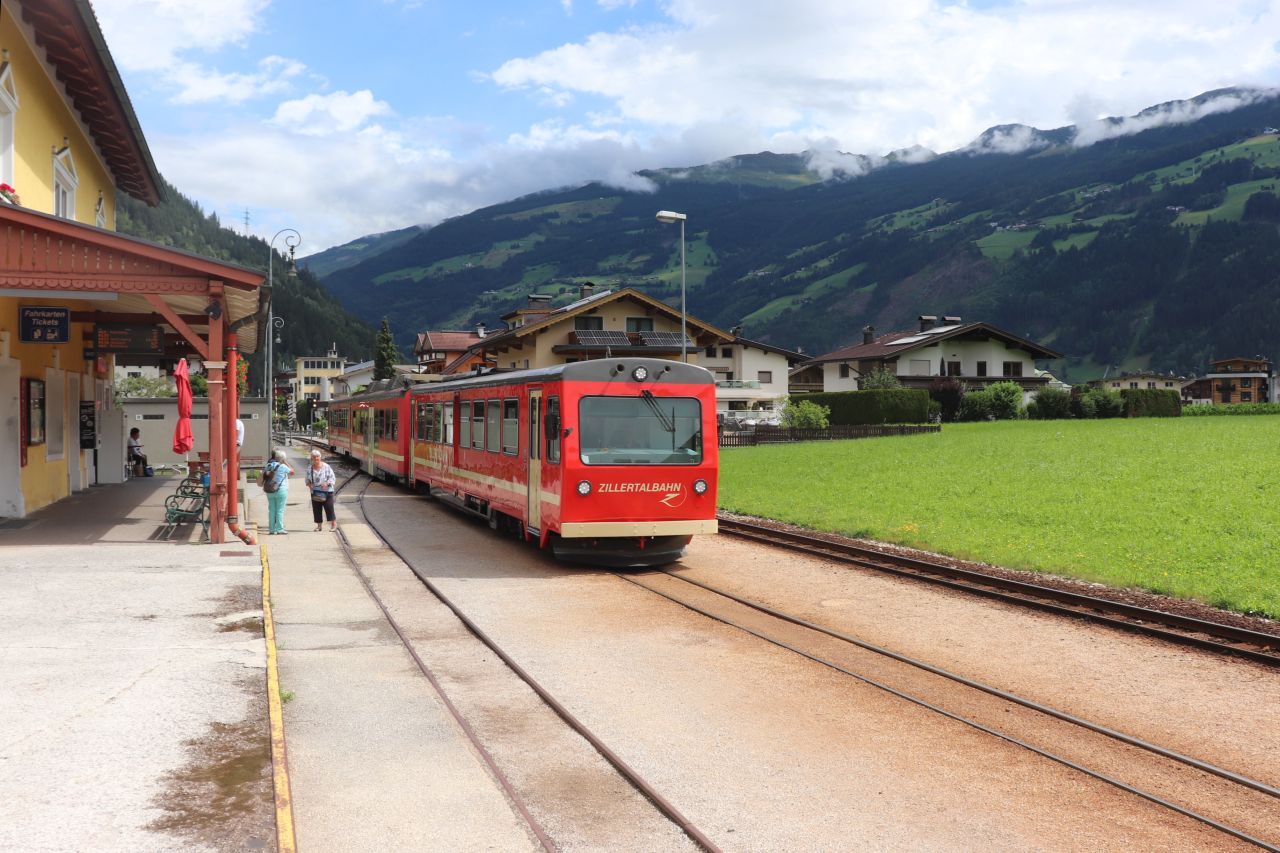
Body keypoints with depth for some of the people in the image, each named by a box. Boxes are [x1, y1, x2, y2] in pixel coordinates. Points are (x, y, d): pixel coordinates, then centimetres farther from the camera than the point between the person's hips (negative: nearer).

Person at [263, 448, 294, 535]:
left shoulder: (268, 465, 6)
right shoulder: (282, 466, -10)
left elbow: (263, 477, 9)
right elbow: (292, 472, 3)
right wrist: (286, 462, 6)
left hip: (270, 491, 5)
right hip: (281, 490, -5)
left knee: (271, 510, 8)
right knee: (280, 510, -2)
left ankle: (271, 529, 9)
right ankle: (279, 529, -3)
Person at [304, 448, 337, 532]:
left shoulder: (326, 467, -5)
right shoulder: (309, 469, 6)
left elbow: (332, 478, -5)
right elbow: (307, 479, 17)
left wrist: (327, 483, -22)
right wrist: (309, 484, -5)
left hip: (326, 492, -4)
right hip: (315, 493, 4)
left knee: (329, 508, -6)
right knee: (316, 509, 5)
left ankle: (334, 524, 3)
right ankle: (319, 525, 16)